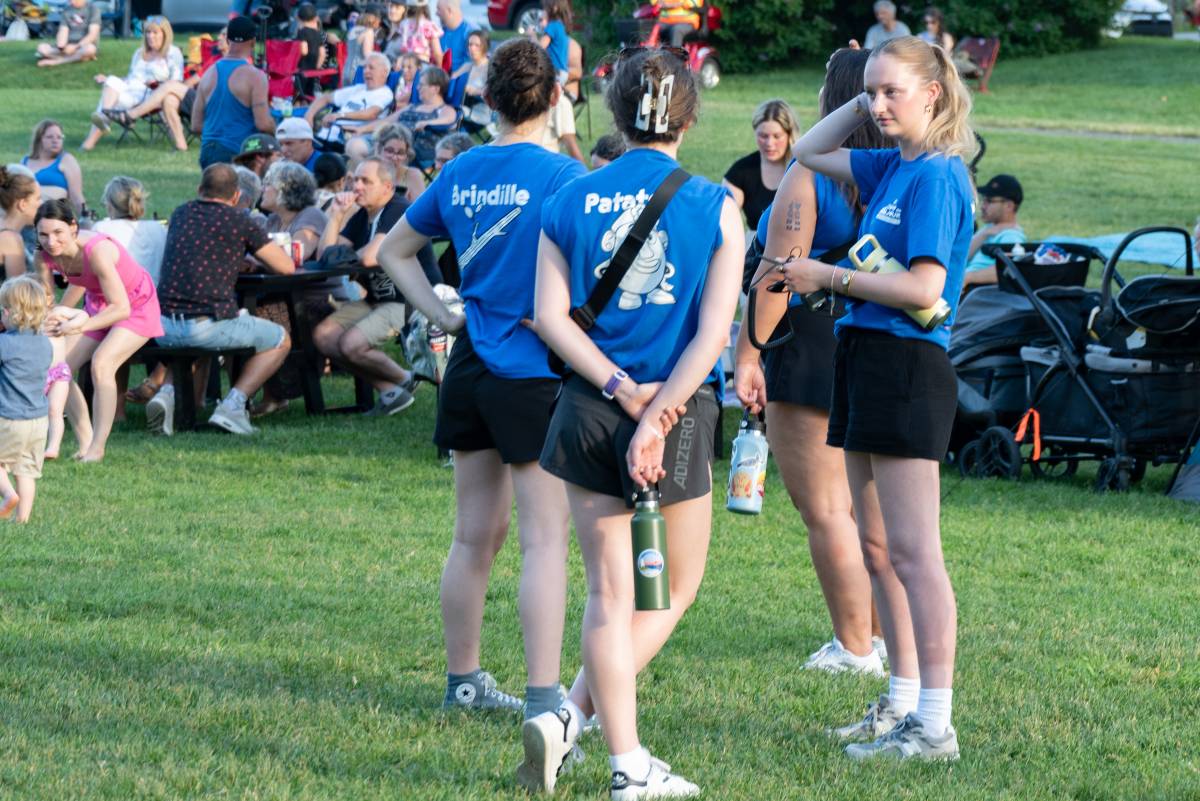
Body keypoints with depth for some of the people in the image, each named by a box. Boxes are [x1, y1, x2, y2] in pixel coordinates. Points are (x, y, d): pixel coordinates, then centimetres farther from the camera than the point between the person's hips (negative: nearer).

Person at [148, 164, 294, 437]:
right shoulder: (239, 220, 0)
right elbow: (286, 267, 6)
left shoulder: (180, 214, 17)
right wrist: (257, 255, 26)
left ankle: (168, 392, 10)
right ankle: (232, 405, 0)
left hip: (164, 326, 5)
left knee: (186, 341, 41)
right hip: (208, 325, -5)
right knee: (280, 340, 17)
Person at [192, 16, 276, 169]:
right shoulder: (254, 76, -9)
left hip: (208, 151, 6)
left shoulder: (209, 74, 9)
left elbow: (196, 125, 11)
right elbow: (263, 124, -14)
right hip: (239, 151, -6)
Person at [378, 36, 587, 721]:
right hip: (533, 372, -6)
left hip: (469, 368, 7)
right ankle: (544, 698, -10)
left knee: (475, 535, 16)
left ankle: (463, 680, 25)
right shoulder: (562, 176, -13)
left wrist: (442, 313, 14)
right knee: (545, 538, -5)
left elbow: (396, 250, 19)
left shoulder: (460, 174, 7)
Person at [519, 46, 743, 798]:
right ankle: (573, 715, -1)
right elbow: (714, 330, -11)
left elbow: (551, 316, -4)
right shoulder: (714, 206, -4)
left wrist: (622, 390, -8)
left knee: (610, 592, 8)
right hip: (681, 410, -2)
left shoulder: (570, 200, 2)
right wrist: (655, 416, -13)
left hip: (589, 409, 3)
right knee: (674, 589, 14)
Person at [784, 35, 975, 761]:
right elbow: (810, 152, 27)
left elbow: (923, 287, -21)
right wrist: (862, 103, 13)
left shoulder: (937, 176, -13)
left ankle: (936, 725, -8)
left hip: (908, 367, -10)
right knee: (876, 549, 15)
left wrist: (829, 277, -13)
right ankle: (904, 701, 23)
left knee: (913, 551, -9)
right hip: (866, 358, 10)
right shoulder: (892, 167, 12)